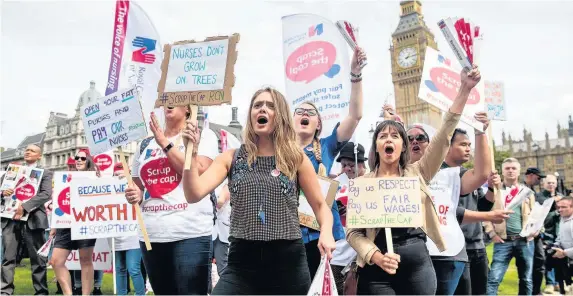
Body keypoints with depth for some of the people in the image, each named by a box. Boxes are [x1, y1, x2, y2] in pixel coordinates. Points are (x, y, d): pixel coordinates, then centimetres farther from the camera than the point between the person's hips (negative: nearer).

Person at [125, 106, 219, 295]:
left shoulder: (203, 135, 4)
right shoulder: (145, 144, 17)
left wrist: (165, 143, -7)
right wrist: (135, 195, 1)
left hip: (190, 234, -5)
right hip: (151, 235, 5)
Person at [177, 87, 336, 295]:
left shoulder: (296, 159, 0)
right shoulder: (231, 158, 3)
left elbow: (320, 205, 6)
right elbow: (194, 195, -7)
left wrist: (326, 233, -13)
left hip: (287, 260, 0)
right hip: (242, 261, 1)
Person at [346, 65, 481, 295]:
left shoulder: (417, 173, 8)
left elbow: (444, 135, -1)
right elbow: (353, 231, 1)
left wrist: (465, 89, -9)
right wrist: (376, 256, -17)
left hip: (418, 263, 2)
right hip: (377, 268, -1)